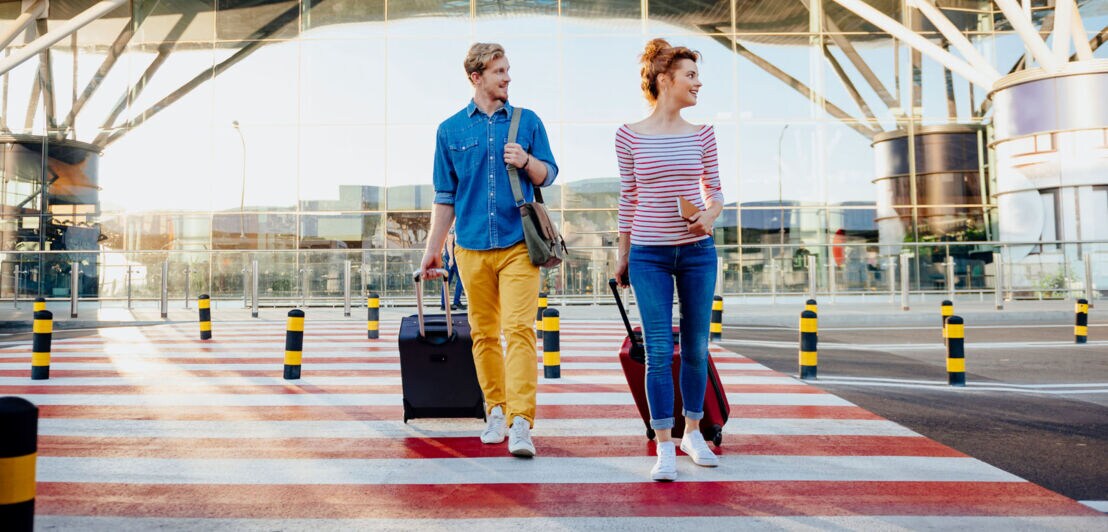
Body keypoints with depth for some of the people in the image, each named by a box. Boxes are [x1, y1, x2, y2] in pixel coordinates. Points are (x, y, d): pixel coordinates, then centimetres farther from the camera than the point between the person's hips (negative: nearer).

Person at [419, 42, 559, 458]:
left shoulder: (528, 121, 8)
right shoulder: (450, 130, 10)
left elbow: (548, 175, 12)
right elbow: (445, 195, 14)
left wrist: (526, 161, -9)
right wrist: (433, 248, 12)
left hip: (519, 243, -2)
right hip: (472, 247, 2)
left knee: (519, 329, -12)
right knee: (484, 333, 8)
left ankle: (521, 422, -12)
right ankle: (496, 411, 22)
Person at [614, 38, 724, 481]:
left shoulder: (701, 135, 4)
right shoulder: (630, 136, -2)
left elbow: (714, 189, 13)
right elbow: (628, 198, 5)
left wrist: (711, 212, -10)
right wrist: (622, 256, 9)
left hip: (697, 251, 3)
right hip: (650, 254, -2)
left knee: (696, 348, 10)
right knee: (659, 352, -4)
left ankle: (693, 433, 28)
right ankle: (665, 448, 6)